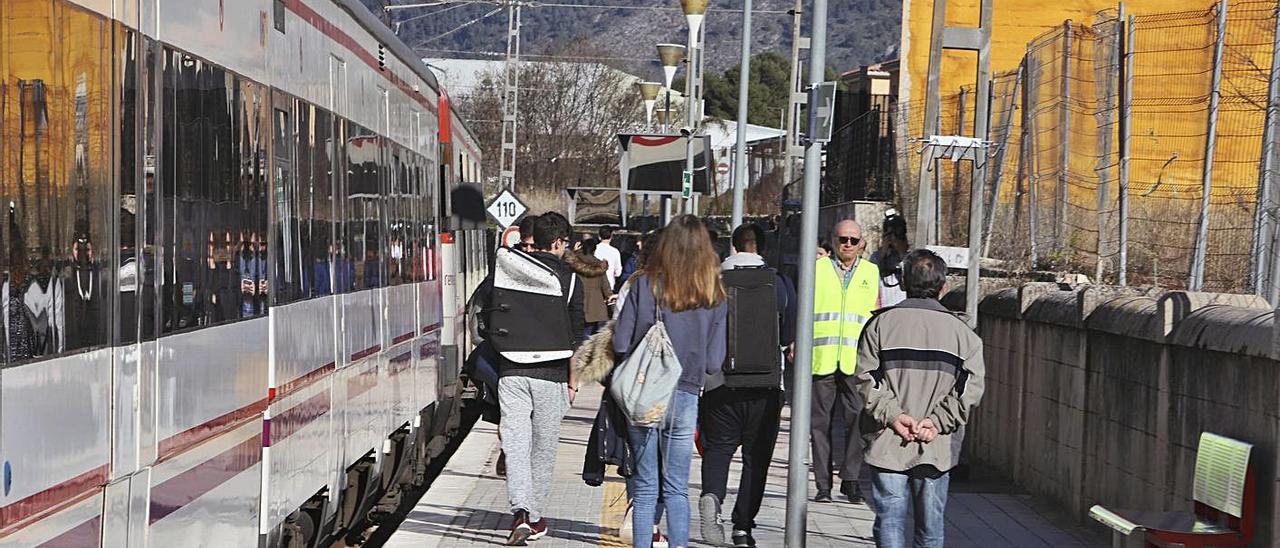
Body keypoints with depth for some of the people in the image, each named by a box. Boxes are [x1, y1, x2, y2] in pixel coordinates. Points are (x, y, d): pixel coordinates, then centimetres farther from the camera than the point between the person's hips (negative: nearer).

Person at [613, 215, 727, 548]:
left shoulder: (644, 285, -6)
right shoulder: (715, 297, -3)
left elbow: (620, 344, -7)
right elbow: (714, 363, -4)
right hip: (685, 397, 1)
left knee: (645, 486, 9)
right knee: (677, 488, 11)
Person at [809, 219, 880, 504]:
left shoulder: (871, 273, 13)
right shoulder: (818, 269, 9)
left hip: (857, 361, 0)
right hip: (822, 359, 0)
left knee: (858, 420, -8)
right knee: (821, 422, 2)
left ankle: (850, 479, 2)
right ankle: (823, 484, 7)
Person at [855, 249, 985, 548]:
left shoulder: (881, 323, 0)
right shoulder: (960, 330, 2)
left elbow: (866, 378, -6)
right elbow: (971, 386, -5)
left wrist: (893, 415, -8)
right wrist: (937, 422, -8)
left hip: (887, 444, -1)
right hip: (937, 447, 1)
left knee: (890, 521, 2)